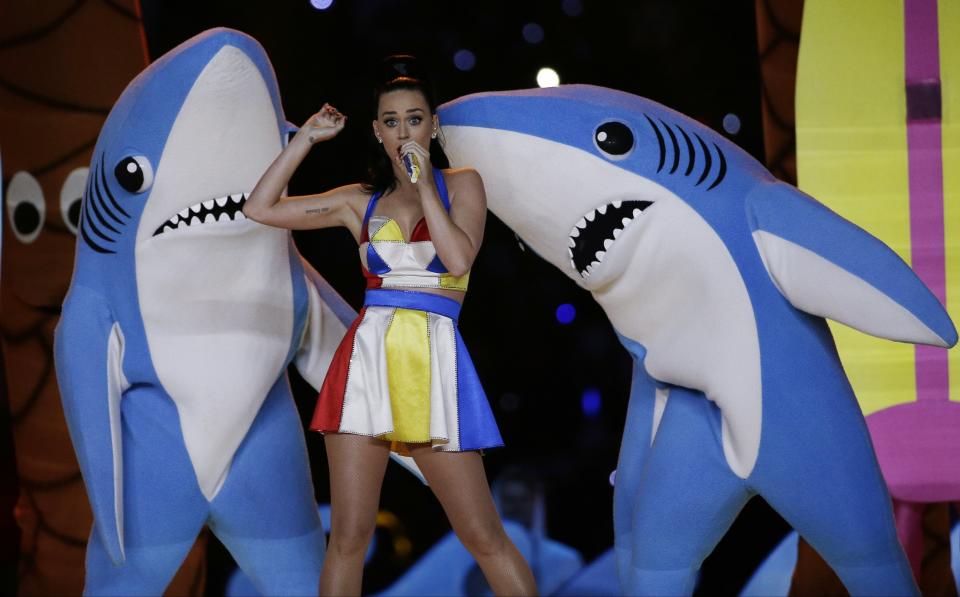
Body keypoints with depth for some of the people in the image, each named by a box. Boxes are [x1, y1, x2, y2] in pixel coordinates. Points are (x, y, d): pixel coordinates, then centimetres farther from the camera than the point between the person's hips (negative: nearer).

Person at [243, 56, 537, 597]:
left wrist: (424, 183, -8)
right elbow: (260, 208, 11)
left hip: (434, 363, -2)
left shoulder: (461, 184, 7)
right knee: (347, 537, 1)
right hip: (367, 359, 3)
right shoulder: (361, 202, 14)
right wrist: (307, 139, 11)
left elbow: (459, 259, -11)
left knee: (485, 539, -2)